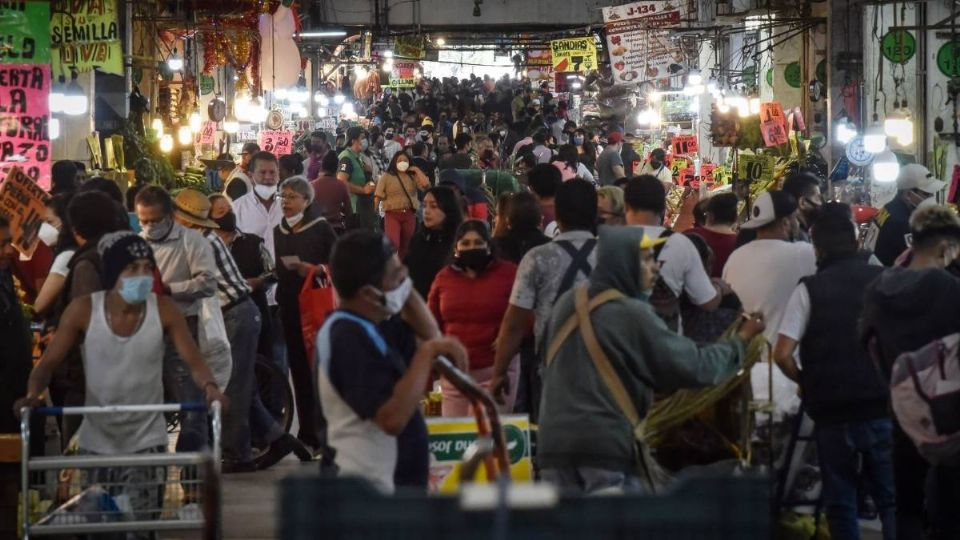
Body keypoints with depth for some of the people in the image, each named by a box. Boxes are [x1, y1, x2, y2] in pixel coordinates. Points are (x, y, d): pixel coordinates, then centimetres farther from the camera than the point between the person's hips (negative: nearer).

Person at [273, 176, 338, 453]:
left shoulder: (321, 229, -2)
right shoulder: (278, 232, 14)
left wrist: (312, 269, -19)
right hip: (289, 305, 5)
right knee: (298, 367, 6)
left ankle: (323, 430, -2)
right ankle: (307, 432, 11)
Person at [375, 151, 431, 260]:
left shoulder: (413, 177, 11)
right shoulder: (386, 176, 3)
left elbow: (426, 185, -6)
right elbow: (378, 196, -2)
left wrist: (417, 170, 1)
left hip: (409, 214, 4)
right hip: (392, 214, -4)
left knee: (406, 246, 11)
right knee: (392, 244, -19)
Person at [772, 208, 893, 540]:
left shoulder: (810, 288, -5)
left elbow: (782, 354, -10)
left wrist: (806, 382, 8)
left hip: (833, 411, -1)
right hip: (884, 407, 1)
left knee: (840, 503, 10)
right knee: (891, 500, 9)